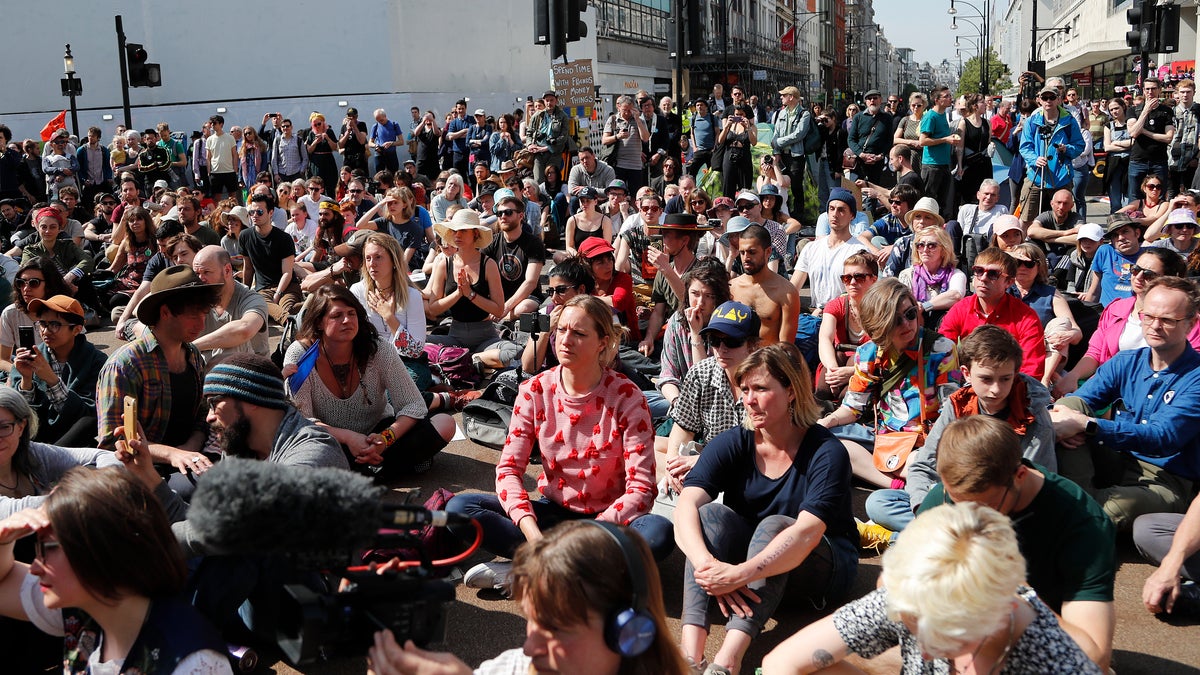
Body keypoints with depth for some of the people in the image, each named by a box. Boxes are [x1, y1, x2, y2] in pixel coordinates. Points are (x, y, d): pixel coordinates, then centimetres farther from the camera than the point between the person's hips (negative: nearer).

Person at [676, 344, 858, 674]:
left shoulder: (826, 451, -19)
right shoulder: (731, 443, -9)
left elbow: (807, 532, -33)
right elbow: (686, 505, -24)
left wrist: (739, 575, -46)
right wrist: (707, 565, -43)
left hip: (817, 569, -3)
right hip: (746, 554, 3)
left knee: (774, 525, -33)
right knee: (712, 514, -26)